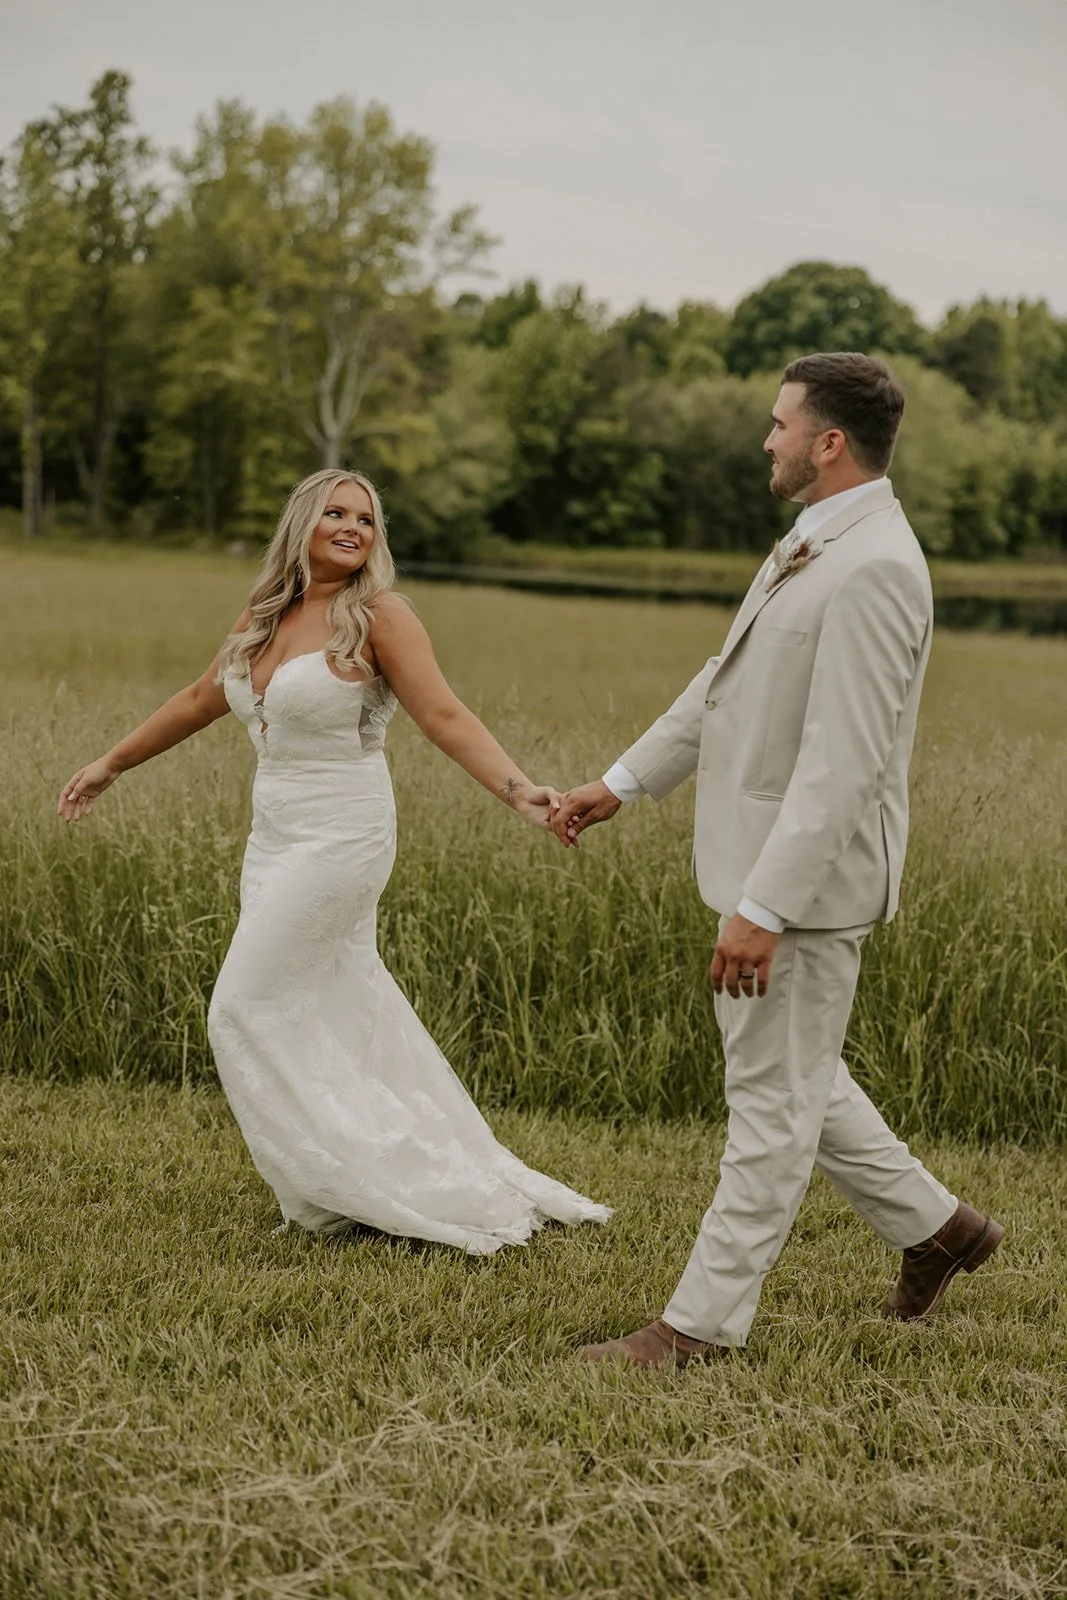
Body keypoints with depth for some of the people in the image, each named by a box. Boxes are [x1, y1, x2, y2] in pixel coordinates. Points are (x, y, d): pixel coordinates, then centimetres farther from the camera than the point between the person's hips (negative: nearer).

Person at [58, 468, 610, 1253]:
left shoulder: (376, 615, -11)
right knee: (345, 1017, 10)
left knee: (247, 1011, -6)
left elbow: (444, 715, -19)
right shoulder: (264, 619, 9)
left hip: (339, 838, -7)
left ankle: (335, 1188, 5)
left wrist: (515, 788, -33)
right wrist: (111, 764, 31)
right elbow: (200, 701, 22)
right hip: (275, 838, 7)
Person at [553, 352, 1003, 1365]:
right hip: (768, 864, 10)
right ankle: (932, 1227, 35)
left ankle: (704, 1321, 12)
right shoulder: (812, 545, 11)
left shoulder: (873, 570, -22)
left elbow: (842, 763, -26)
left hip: (809, 876, -10)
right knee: (794, 1080, 21)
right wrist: (623, 783, 23)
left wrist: (764, 908, -26)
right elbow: (724, 682, 21)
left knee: (774, 1099, 2)